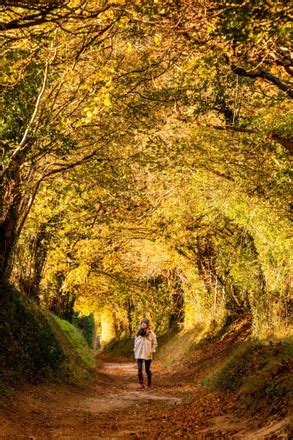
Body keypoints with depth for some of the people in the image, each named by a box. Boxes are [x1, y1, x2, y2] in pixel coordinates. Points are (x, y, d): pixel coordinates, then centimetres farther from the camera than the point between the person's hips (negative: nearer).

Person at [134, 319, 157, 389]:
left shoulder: (151, 333, -4)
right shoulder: (138, 333, 7)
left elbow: (155, 343, 2)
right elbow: (135, 341, 19)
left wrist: (152, 351, -7)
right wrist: (135, 350, 10)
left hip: (147, 354, -2)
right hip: (139, 354, 2)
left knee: (147, 369, 6)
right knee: (139, 368, -11)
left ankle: (149, 383, 21)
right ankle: (141, 384, -8)